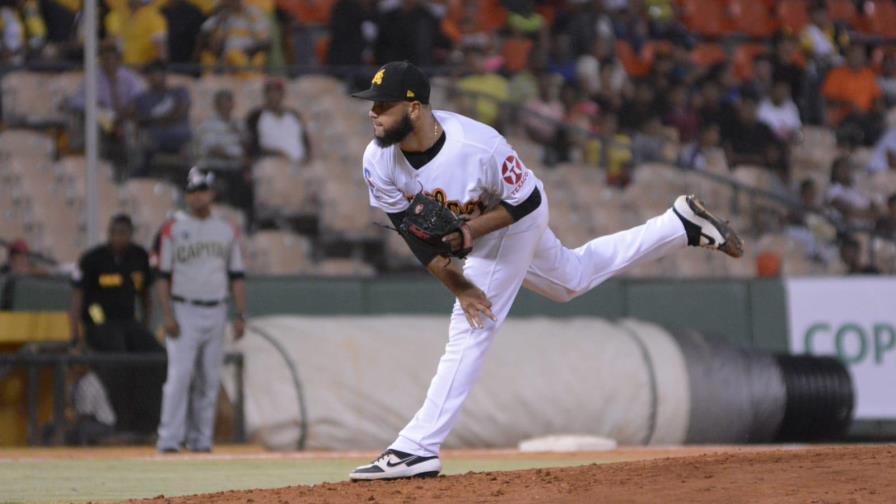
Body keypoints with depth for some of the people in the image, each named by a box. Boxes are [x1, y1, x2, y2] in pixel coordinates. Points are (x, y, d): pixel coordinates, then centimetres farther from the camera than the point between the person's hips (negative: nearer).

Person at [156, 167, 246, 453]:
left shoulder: (227, 231, 12)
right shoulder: (173, 229, 1)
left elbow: (236, 277, 13)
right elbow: (163, 276, -2)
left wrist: (240, 315, 4)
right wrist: (168, 316, -11)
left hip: (216, 313, 4)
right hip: (184, 312, -4)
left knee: (209, 379, 4)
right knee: (180, 374, -13)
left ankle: (201, 440, 10)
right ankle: (170, 439, -14)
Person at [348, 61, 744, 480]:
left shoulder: (480, 147, -40)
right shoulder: (378, 162, -25)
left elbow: (525, 201, -25)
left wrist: (470, 232, -37)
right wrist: (457, 284, -20)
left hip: (518, 216, -7)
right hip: (474, 226, 7)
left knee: (469, 329, -12)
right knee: (574, 279, 26)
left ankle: (417, 449, -9)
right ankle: (682, 225, 37)